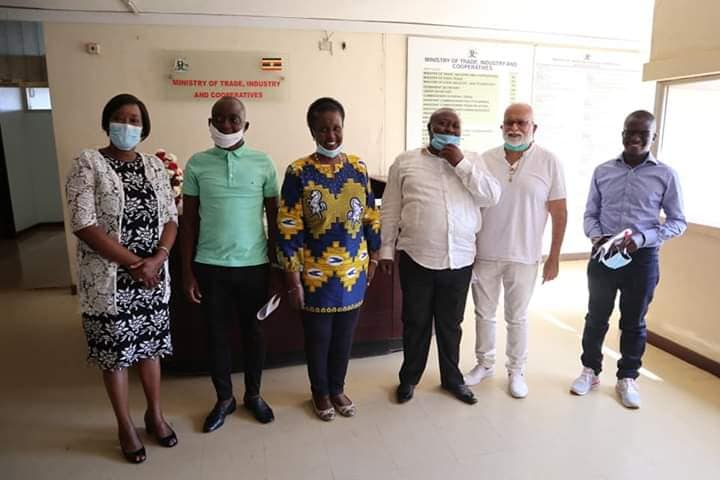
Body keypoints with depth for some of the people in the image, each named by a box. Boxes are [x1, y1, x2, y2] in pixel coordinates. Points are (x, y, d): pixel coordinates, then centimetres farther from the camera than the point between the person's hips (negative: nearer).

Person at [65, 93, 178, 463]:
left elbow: (170, 218, 4)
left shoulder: (154, 165, 6)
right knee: (115, 353, 11)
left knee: (150, 347, 16)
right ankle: (125, 426, 30)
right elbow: (83, 225, -16)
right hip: (109, 280, -3)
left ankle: (155, 414, 35)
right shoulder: (88, 163, -8)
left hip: (153, 277, 4)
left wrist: (157, 259, -13)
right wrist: (134, 264, -17)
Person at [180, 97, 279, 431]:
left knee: (253, 331, 13)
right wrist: (187, 271, -1)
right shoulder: (197, 164, -1)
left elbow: (274, 219, 2)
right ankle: (224, 399, 33)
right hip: (210, 265, 1)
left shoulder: (263, 163, -2)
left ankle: (253, 395, 34)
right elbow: (189, 221, 2)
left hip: (253, 264, 0)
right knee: (217, 333, 12)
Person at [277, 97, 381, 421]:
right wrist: (293, 279, -13)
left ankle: (337, 388, 39)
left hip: (354, 270, 3)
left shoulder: (358, 167, 1)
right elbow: (288, 229, -12)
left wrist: (373, 257, 8)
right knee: (318, 337, 13)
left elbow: (371, 216, 8)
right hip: (315, 273, -3)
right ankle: (320, 392, 36)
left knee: (344, 334, 17)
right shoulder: (298, 172, -11)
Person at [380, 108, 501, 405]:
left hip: (459, 260, 2)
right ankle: (409, 378, 32)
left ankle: (452, 377, 35)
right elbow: (390, 211, 3)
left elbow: (492, 197, -7)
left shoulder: (472, 161, 6)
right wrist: (386, 249, 1)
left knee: (451, 324, 17)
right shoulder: (405, 162, 1)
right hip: (416, 258, -1)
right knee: (415, 322, 13)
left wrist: (461, 164, -12)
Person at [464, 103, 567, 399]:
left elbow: (559, 213, -2)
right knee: (484, 314, 15)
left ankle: (516, 371, 32)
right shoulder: (484, 160, 0)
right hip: (484, 254, 2)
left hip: (523, 257, -2)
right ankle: (485, 364, 35)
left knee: (517, 318, 12)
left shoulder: (549, 163, -5)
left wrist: (554, 258, -4)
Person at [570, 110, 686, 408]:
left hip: (642, 258, -1)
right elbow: (590, 213, 6)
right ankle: (590, 370, 30)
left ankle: (627, 378, 30)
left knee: (634, 322, 12)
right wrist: (596, 236, -14)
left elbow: (678, 222, 0)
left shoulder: (665, 175, -3)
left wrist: (643, 238, -17)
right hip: (603, 255, 1)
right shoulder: (603, 171, 2)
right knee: (596, 317, 12)